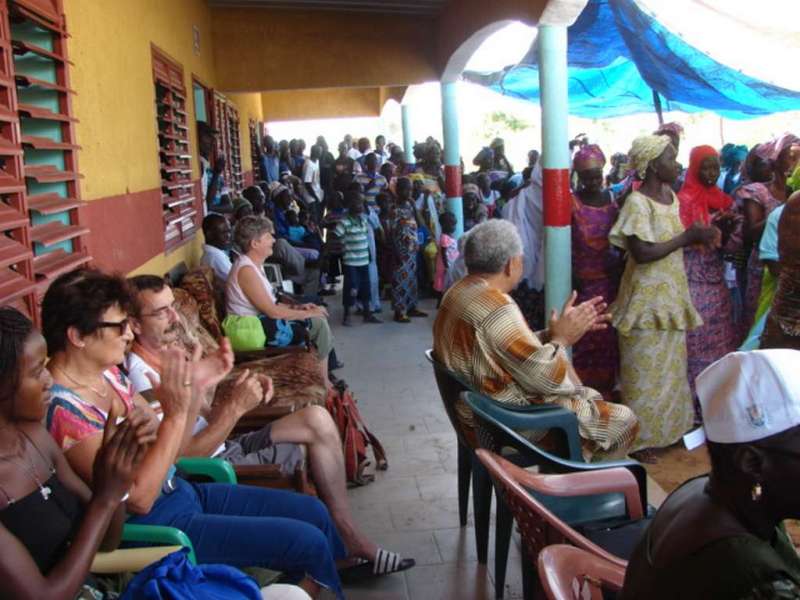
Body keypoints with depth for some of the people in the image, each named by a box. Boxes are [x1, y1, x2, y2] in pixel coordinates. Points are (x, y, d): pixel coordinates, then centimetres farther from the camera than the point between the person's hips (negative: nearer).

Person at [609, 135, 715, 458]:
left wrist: (697, 236, -5)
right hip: (647, 298, -8)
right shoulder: (637, 202, -18)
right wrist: (687, 236, -18)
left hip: (671, 295, 8)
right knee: (644, 370, 2)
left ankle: (666, 427, 31)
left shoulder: (670, 195, 8)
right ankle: (639, 437, 15)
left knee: (669, 366, 17)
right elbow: (642, 253, -24)